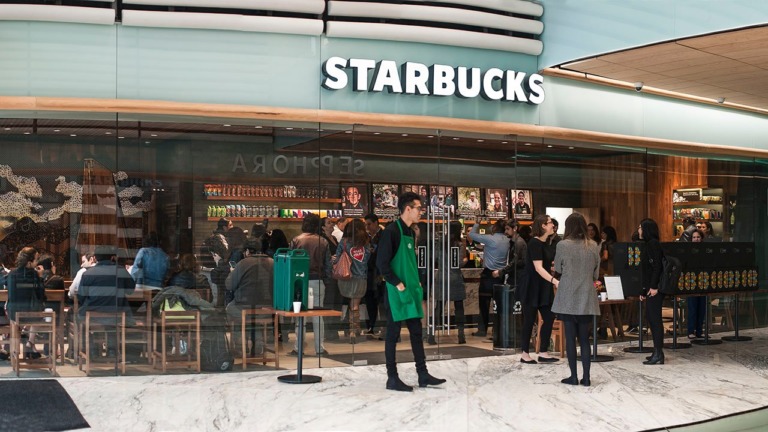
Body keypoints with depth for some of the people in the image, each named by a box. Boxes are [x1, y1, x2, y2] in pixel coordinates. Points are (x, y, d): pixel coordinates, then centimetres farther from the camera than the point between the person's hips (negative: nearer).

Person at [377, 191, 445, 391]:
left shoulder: (410, 233, 14)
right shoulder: (391, 231, -13)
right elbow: (382, 263, -17)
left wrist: (417, 283, 11)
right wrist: (398, 285, -17)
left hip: (412, 290, 9)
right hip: (397, 292, -8)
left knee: (416, 332, 11)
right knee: (393, 334, 0)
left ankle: (423, 374, 17)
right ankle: (392, 378, 6)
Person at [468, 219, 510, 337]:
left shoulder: (490, 239, -15)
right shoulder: (507, 241, 3)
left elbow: (472, 234, -11)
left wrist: (477, 224, 5)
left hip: (489, 274, -6)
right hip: (501, 274, 6)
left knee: (484, 302, 0)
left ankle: (482, 329, 1)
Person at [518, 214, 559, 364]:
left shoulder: (545, 243, 10)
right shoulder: (535, 243, -17)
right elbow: (538, 268, -24)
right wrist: (554, 280, -34)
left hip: (544, 287, 8)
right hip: (532, 288, -8)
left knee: (549, 318, 5)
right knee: (529, 320, 0)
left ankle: (543, 353, 12)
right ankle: (525, 354, 11)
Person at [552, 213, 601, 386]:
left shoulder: (563, 245, -8)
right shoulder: (594, 246, 1)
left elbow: (558, 272, 2)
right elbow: (596, 275, 8)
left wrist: (557, 280, 24)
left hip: (568, 298, -3)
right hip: (586, 298, 3)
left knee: (570, 337, 3)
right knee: (584, 338, 9)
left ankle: (574, 376, 6)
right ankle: (586, 377, 8)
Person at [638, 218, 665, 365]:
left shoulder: (653, 244, -11)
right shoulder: (649, 244, 18)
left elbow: (657, 266, -19)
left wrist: (654, 286, -22)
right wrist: (644, 289, 19)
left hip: (654, 288, -10)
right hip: (650, 288, 10)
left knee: (655, 318, -7)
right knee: (651, 317, 13)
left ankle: (658, 355, -5)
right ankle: (657, 351, 18)